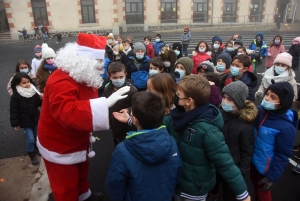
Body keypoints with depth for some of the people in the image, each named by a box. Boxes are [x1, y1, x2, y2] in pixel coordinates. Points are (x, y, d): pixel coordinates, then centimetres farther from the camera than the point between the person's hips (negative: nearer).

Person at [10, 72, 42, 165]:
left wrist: (41, 99, -17)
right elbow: (13, 111, -13)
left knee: (37, 136, 18)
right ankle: (32, 154, 20)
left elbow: (38, 104, 5)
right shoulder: (15, 96, -16)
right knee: (30, 138, -3)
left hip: (35, 119, 4)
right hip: (25, 121, -4)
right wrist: (15, 123, -12)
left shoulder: (33, 92, -4)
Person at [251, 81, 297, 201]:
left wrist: (272, 177, -14)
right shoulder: (259, 110, -12)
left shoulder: (286, 127, -27)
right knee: (255, 185, 28)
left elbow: (282, 155, -19)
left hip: (265, 168, -5)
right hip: (253, 160, 5)